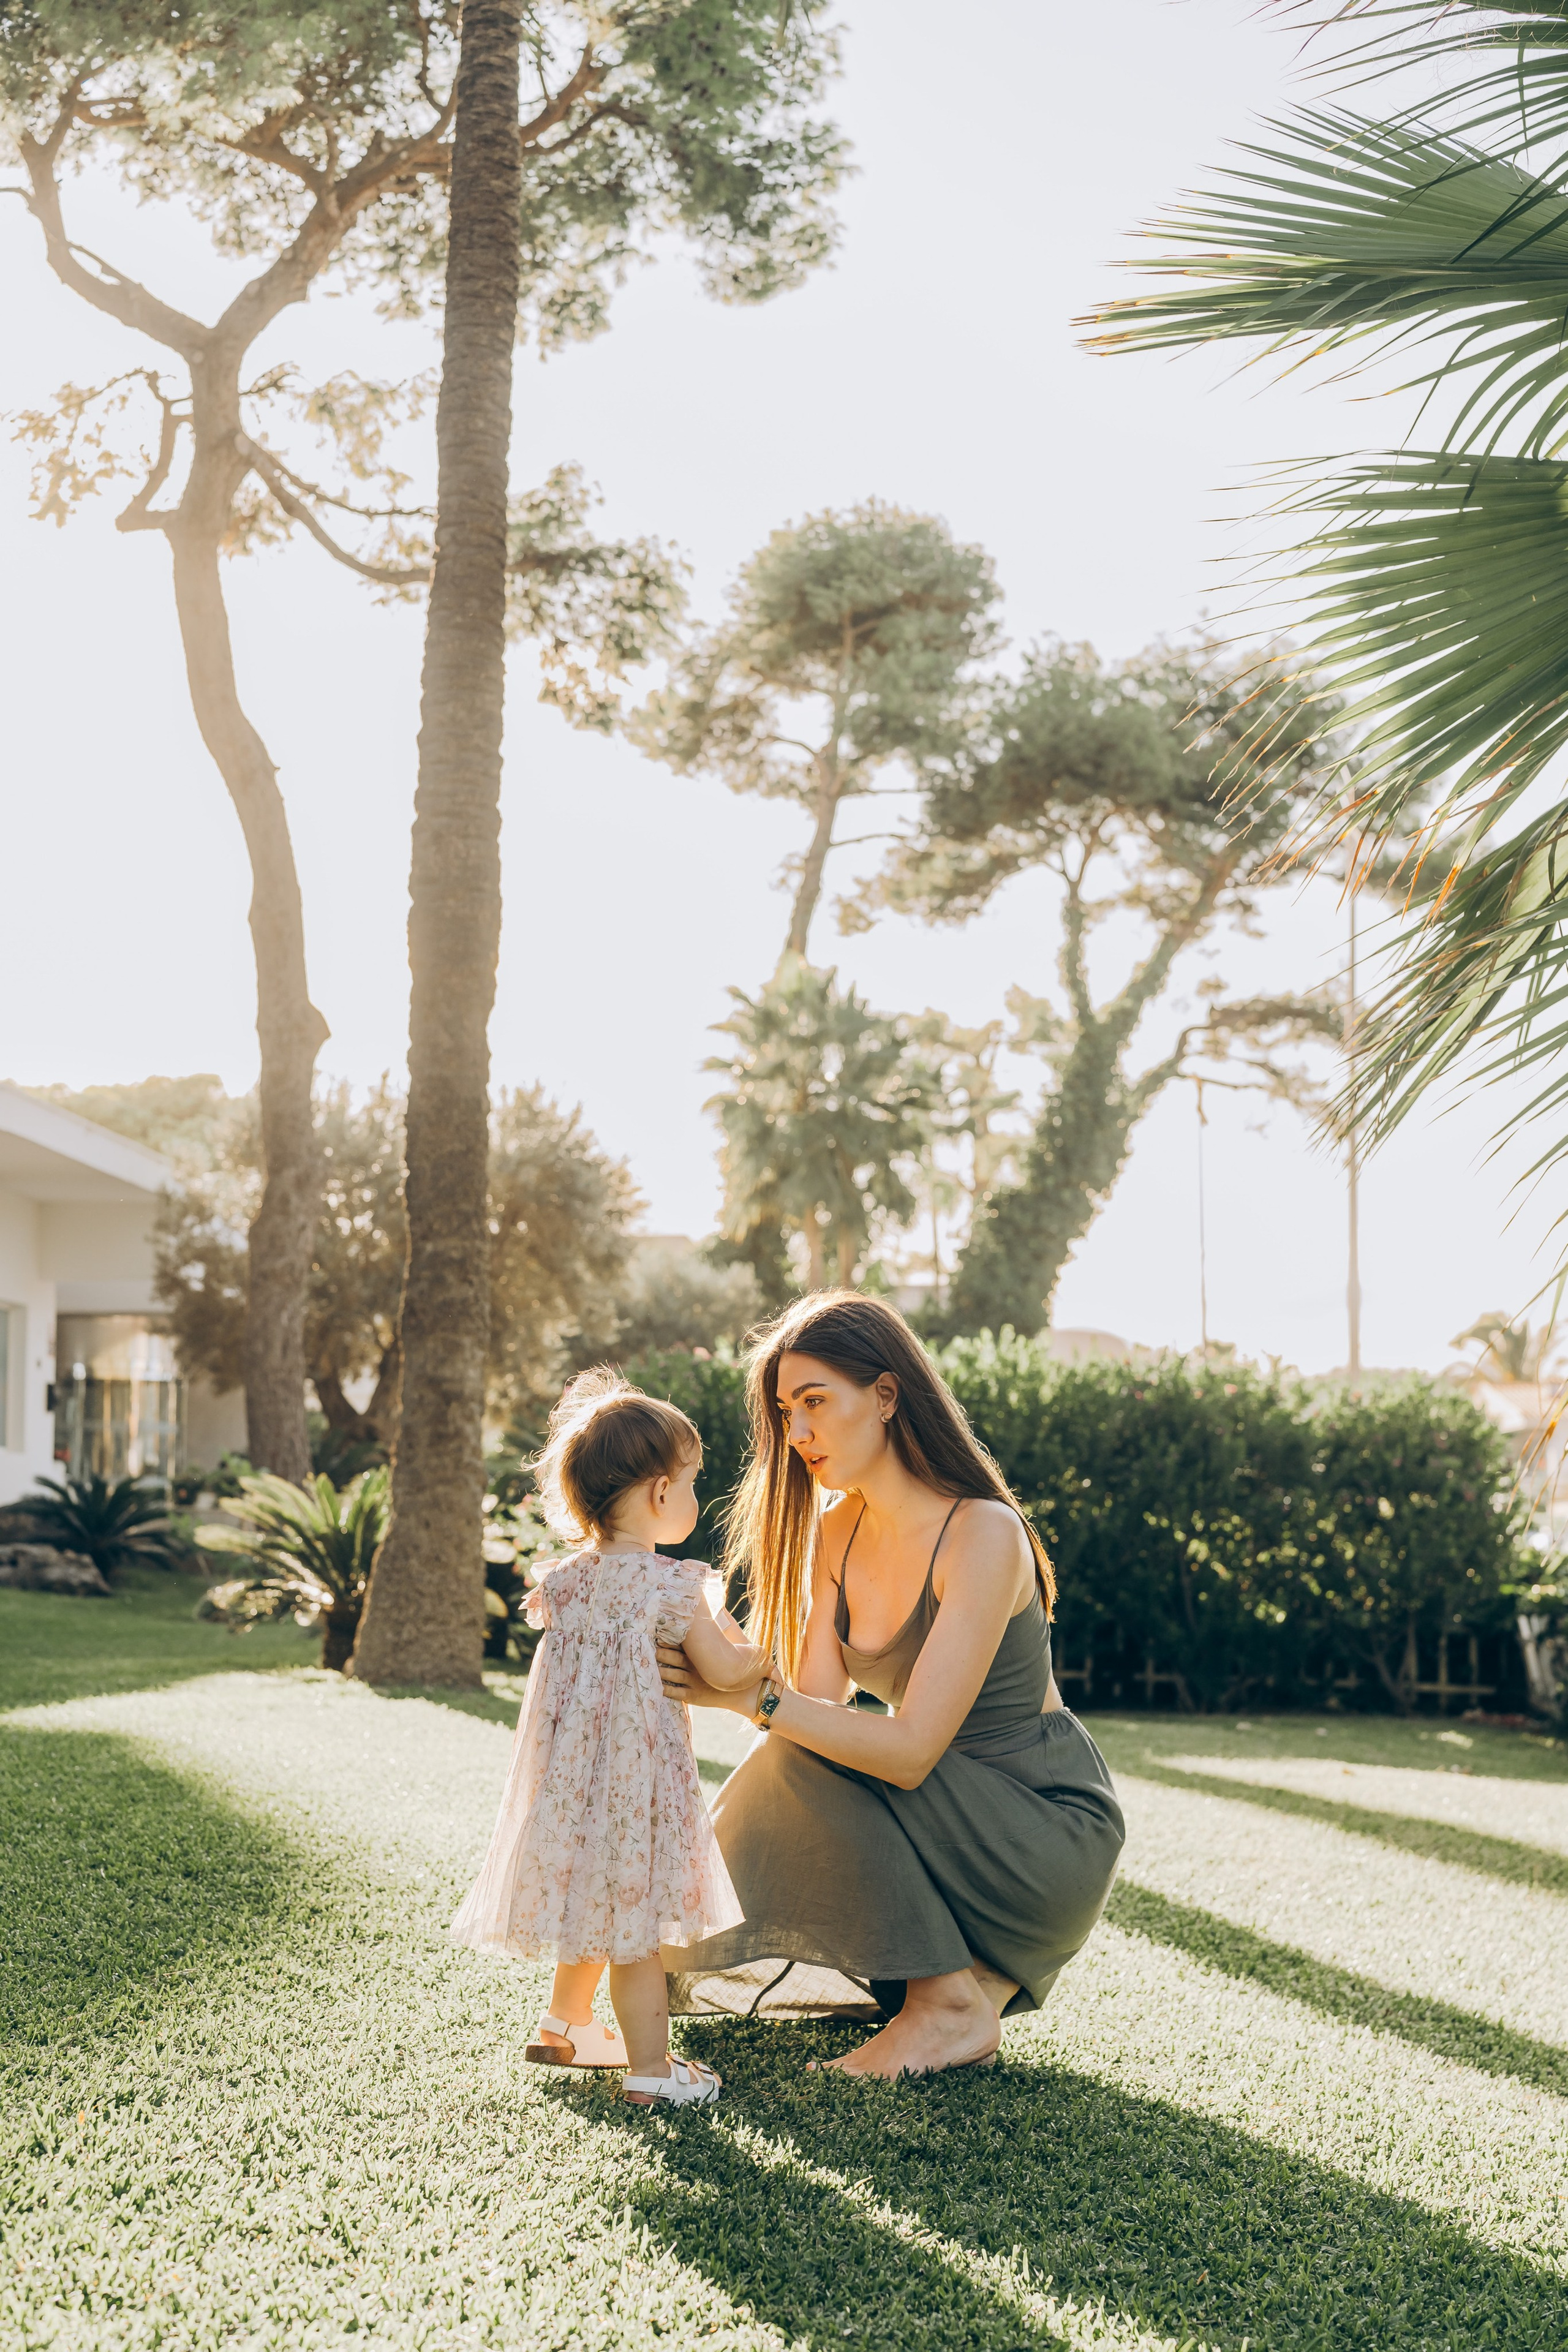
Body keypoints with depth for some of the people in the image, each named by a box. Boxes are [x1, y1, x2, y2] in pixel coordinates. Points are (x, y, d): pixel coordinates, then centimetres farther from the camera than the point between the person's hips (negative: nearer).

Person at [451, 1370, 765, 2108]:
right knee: (633, 1927, 1)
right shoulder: (672, 1585, -16)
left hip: (569, 1769, 7)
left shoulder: (563, 1580, 1)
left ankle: (564, 2025, 40)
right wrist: (761, 1651, 14)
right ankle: (651, 2070, 8)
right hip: (638, 1772, -7)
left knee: (593, 1906, 25)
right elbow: (723, 1673, -8)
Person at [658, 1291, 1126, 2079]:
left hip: (1054, 1842, -8)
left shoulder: (983, 1535, -23)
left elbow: (911, 1749, -30)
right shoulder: (836, 1530, 2)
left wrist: (751, 1697, -34)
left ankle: (951, 2003, -13)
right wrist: (709, 1653, -22)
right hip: (947, 1824, 8)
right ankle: (977, 1974, 4)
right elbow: (817, 1704, -6)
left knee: (808, 1769, -26)